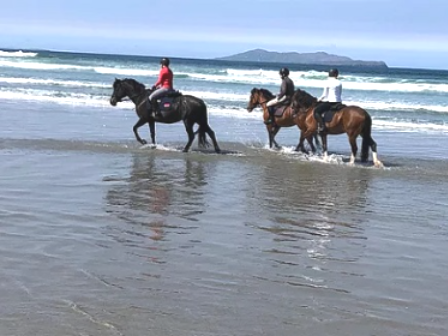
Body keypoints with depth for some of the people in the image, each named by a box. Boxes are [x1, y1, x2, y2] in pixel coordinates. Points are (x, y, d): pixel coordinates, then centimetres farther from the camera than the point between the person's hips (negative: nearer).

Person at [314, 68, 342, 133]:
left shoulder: (328, 82, -7)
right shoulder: (339, 83, 8)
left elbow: (325, 95, -6)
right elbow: (340, 94, 14)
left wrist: (319, 99, 12)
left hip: (330, 102, -7)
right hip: (339, 102, 7)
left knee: (316, 111, -4)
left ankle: (322, 126, -22)